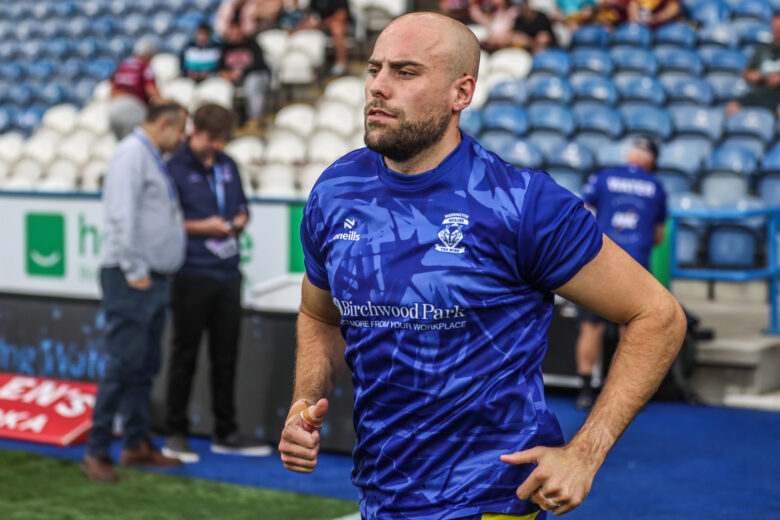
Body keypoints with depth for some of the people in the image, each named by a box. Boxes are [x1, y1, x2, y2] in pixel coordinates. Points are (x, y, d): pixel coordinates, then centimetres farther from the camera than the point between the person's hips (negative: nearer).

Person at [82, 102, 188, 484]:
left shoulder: (153, 159, 20)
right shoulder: (132, 153, -11)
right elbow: (123, 216, -19)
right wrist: (135, 272, -19)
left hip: (154, 279, 10)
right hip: (131, 280, -10)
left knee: (145, 366, 12)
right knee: (124, 364, -10)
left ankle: (137, 445, 19)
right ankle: (96, 452, -4)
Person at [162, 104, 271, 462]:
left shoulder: (228, 166, 13)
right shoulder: (175, 168, -7)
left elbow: (242, 207, 22)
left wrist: (240, 221, 0)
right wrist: (201, 227, -16)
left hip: (227, 274, 6)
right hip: (191, 275, -6)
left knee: (225, 356, 11)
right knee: (185, 355, 1)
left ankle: (226, 434, 20)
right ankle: (175, 435, 11)